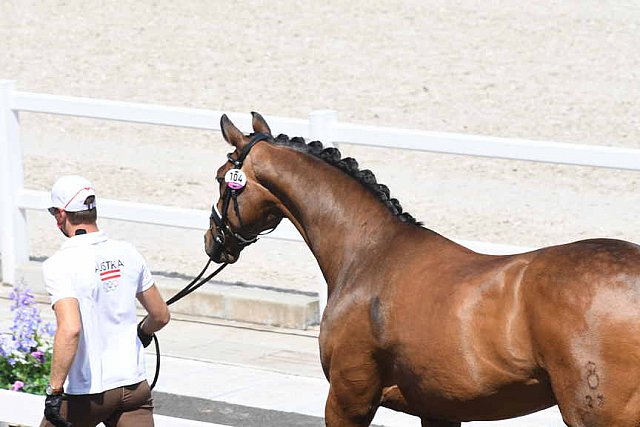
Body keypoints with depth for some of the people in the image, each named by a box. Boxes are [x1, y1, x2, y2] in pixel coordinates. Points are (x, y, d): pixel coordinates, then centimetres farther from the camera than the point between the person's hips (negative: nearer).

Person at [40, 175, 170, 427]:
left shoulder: (59, 265, -14)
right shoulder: (127, 253, 4)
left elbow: (70, 329, -28)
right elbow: (161, 316, 15)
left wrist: (54, 391, -23)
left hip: (88, 392, -4)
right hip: (134, 383, 4)